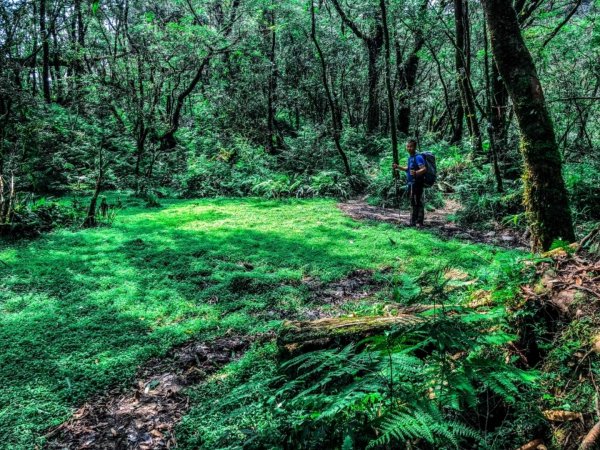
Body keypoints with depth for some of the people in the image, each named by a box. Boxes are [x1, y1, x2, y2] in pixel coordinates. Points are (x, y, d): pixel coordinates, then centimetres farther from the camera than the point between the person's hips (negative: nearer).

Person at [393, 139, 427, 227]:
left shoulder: (418, 157, -16)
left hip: (417, 183, -10)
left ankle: (419, 222, 0)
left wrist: (416, 173, -43)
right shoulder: (410, 157, 13)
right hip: (411, 183, 10)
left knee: (418, 202, -5)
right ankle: (413, 222, 26)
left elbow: (424, 169, -27)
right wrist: (398, 167, 22)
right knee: (413, 203, 16)